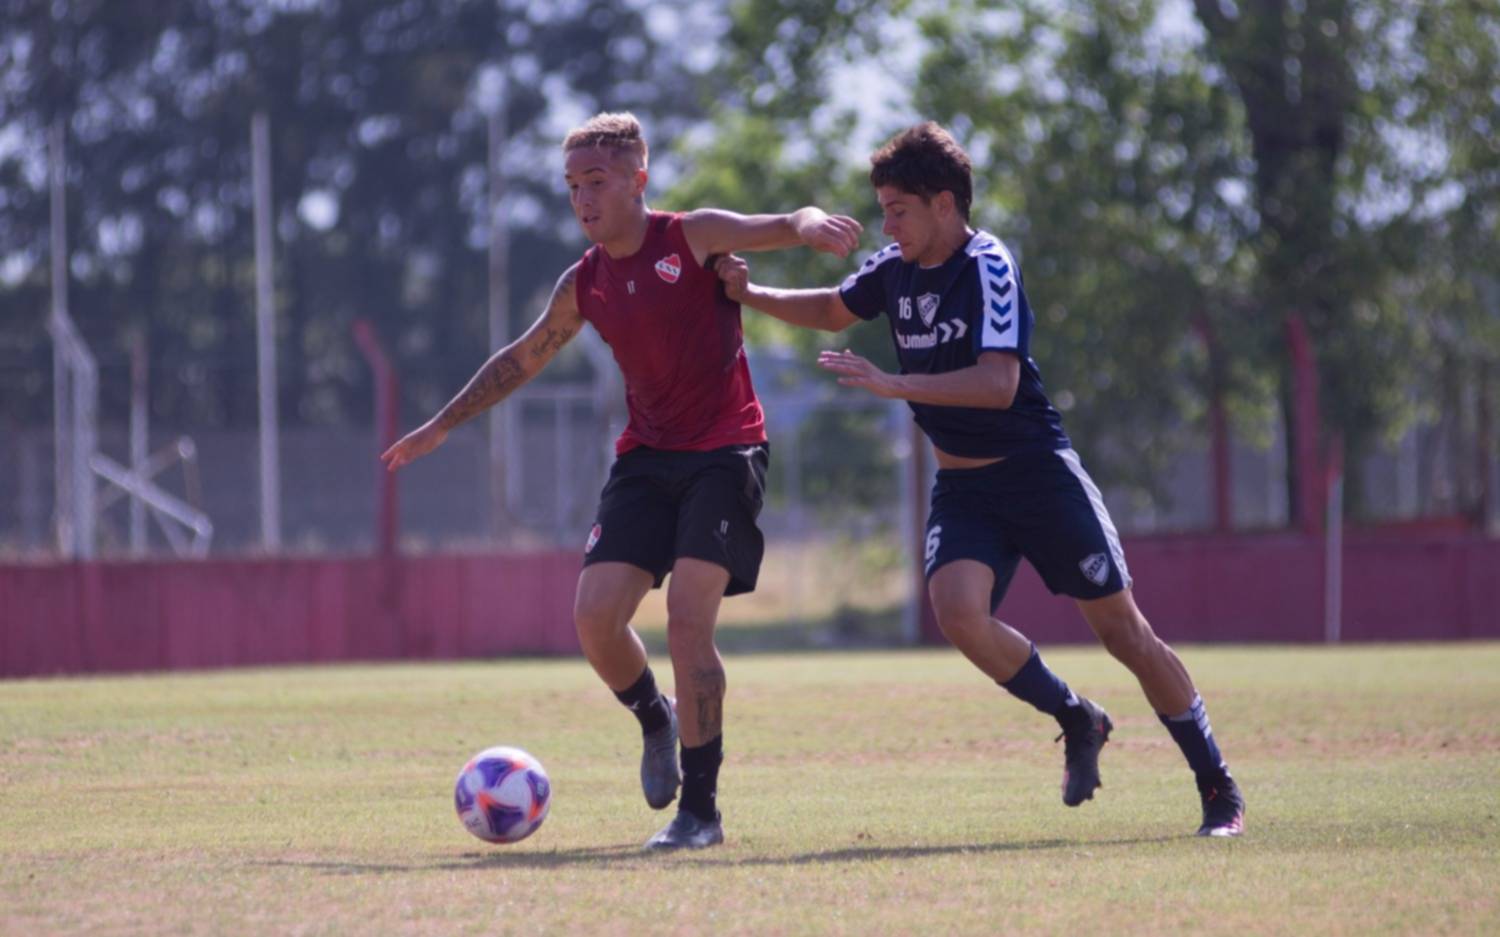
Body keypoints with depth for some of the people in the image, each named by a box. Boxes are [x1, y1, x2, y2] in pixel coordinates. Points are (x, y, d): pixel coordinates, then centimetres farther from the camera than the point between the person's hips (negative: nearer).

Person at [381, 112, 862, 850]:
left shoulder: (695, 238, -6)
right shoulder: (583, 284, 8)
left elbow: (787, 227, -19)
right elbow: (522, 359, 22)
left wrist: (812, 225, -44)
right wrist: (442, 426, 25)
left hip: (723, 453, -5)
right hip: (645, 457, 5)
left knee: (688, 617, -16)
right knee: (595, 616, -8)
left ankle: (701, 809, -8)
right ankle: (656, 722, 24)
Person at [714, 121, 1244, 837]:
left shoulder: (988, 268, -18)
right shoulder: (896, 268, 4)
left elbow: (999, 383, -29)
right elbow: (834, 311, 24)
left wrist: (894, 385, -32)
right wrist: (750, 295, 9)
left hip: (1037, 475, -6)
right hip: (961, 486, 6)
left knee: (1124, 632, -2)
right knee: (959, 612, -22)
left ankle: (1218, 787, 12)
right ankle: (1077, 722, 3)